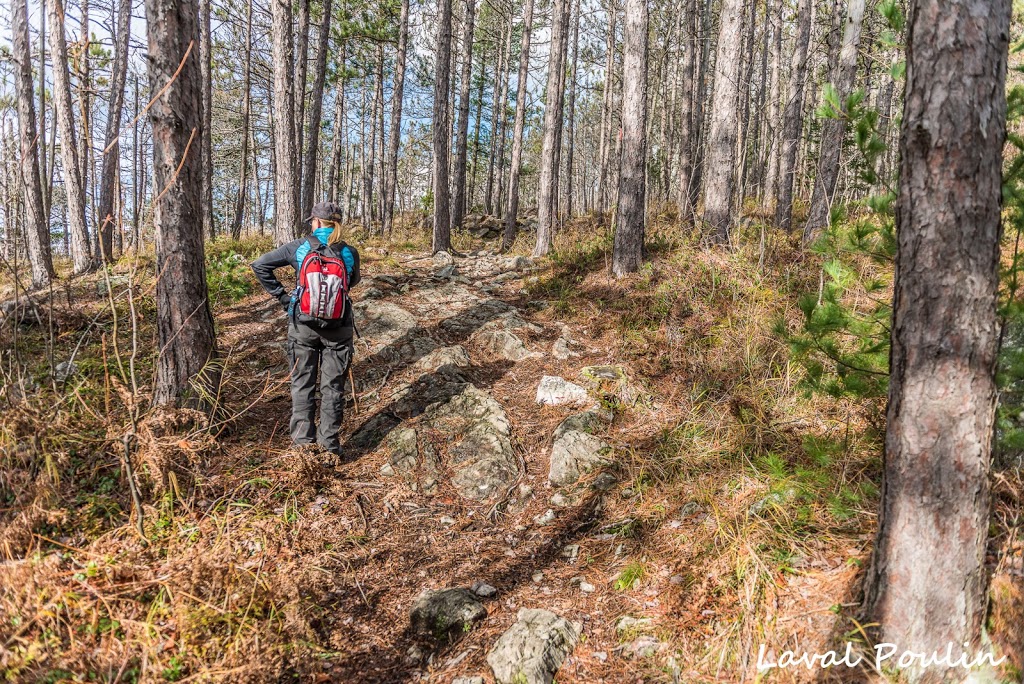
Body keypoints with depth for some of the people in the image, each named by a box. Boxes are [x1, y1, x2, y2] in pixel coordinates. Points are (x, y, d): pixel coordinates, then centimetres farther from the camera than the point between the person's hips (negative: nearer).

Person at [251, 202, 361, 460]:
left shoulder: (299, 247, -7)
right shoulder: (349, 252, -5)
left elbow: (259, 265, -4)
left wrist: (280, 295, 0)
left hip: (303, 325, 0)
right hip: (338, 328, 0)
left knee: (303, 384, 12)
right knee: (332, 386, 10)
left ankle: (303, 442, 15)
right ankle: (329, 446, 14)